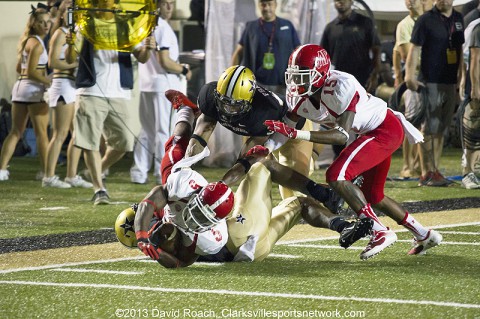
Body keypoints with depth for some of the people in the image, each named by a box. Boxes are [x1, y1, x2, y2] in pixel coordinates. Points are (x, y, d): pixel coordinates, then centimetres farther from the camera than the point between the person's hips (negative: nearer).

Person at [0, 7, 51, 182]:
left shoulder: (27, 41, 16)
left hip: (20, 87, 9)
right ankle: (45, 171, 0)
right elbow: (31, 72, -19)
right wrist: (51, 82, -16)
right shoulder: (37, 43, -12)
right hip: (34, 89, -9)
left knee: (16, 132, 8)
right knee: (41, 133, -2)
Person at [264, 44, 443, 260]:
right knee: (372, 196, 18)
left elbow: (342, 135, -34)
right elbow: (284, 130, 0)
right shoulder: (299, 97, -8)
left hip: (385, 130, -9)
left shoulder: (341, 86, -32)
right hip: (371, 132, 9)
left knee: (336, 175, -21)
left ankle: (379, 232, -16)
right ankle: (424, 235, 34)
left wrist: (296, 134, -40)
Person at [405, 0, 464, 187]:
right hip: (430, 82, -6)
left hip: (451, 82, 6)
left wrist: (462, 76, 18)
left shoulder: (459, 19, 12)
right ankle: (427, 174, -4)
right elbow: (414, 49, -9)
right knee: (428, 129, -5)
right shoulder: (426, 20, -6)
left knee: (440, 129, 10)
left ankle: (434, 171, 15)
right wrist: (410, 75, -19)